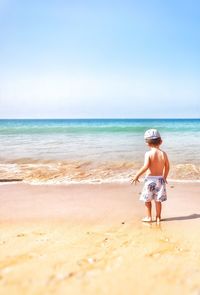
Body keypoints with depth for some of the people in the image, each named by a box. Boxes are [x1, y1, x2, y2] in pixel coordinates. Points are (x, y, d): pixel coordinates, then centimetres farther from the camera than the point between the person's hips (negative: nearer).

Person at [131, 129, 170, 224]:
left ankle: (149, 217, 21)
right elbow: (167, 167, 6)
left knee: (147, 199, 14)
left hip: (150, 179, -3)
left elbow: (145, 166, -24)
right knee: (158, 200, 13)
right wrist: (164, 177, 21)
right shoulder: (163, 154, -2)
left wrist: (136, 176, -15)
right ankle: (158, 217, 22)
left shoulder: (148, 154, -14)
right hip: (160, 179, 3)